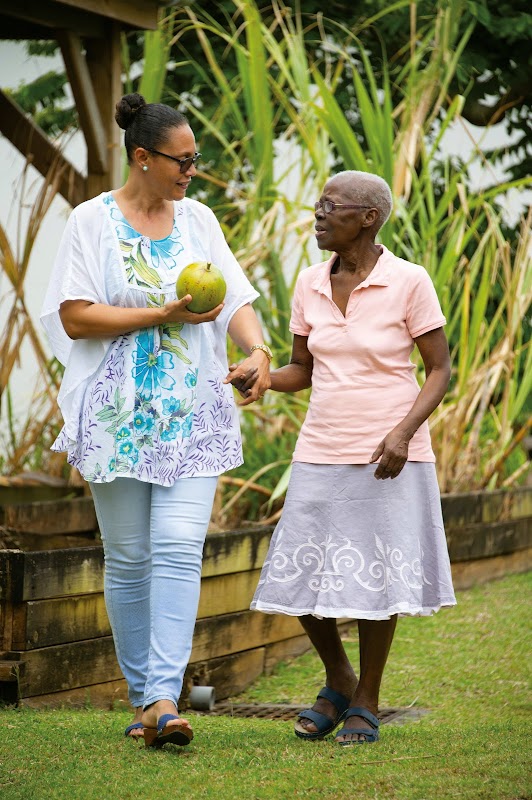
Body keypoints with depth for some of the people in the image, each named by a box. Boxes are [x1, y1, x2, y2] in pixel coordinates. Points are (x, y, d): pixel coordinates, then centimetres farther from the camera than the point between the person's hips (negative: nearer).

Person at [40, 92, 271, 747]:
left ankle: (164, 699, -16)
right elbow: (75, 317, -9)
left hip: (192, 414, 2)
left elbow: (237, 300, 8)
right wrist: (164, 315, -14)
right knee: (128, 558, 3)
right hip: (119, 414, -2)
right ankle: (142, 697, 15)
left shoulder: (198, 219, 11)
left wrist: (257, 350, -13)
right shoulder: (93, 221, -1)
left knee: (179, 548, -12)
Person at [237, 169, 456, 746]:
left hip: (388, 459, -4)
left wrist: (403, 432, -18)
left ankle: (366, 702, 18)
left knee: (375, 580, 0)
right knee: (300, 581, 1)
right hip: (322, 455, 4)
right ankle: (337, 681, 26)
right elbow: (301, 371, 13)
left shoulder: (408, 282, -8)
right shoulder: (310, 285, 6)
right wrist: (257, 379, -8)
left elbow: (440, 369, -4)